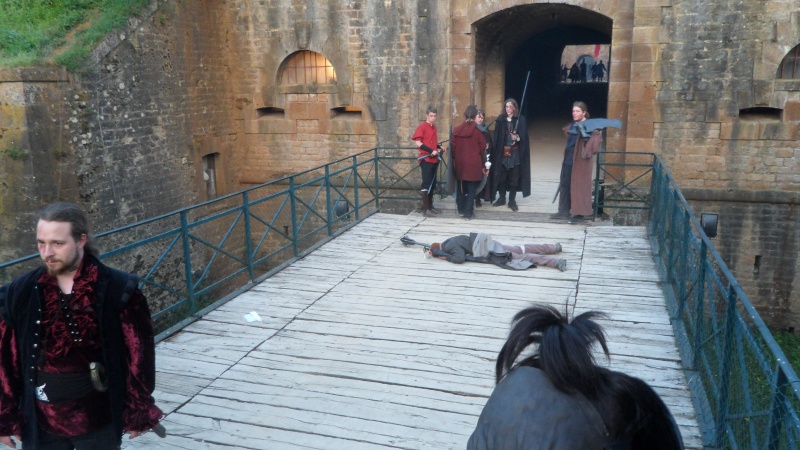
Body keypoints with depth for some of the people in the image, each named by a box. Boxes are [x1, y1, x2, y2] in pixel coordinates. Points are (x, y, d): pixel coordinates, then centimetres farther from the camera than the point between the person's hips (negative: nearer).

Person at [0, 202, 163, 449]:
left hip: (98, 420, -2)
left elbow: (137, 353, -8)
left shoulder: (116, 289, -14)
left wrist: (138, 410, -3)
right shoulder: (20, 293, -6)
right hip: (41, 425, 2)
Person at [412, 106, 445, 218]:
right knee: (426, 183, -7)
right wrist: (431, 151, -20)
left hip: (434, 159, 8)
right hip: (426, 159, -8)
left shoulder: (434, 127, 14)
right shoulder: (422, 127, -9)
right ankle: (425, 208, -3)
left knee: (432, 183, 12)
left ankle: (430, 206, 21)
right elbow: (417, 142, -17)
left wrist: (439, 147, 7)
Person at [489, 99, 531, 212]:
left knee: (514, 178, 4)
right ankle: (501, 198, 21)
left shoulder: (521, 120, 1)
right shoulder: (500, 119, 5)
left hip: (515, 154, -1)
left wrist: (517, 137, -24)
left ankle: (512, 201, 12)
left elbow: (524, 136, -2)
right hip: (502, 153, 1)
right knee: (501, 177, 6)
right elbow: (496, 137, 3)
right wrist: (495, 152, -3)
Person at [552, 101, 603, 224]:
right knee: (564, 184, 11)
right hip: (568, 158, 8)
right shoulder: (572, 125, 11)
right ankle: (564, 211, 21)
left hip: (580, 160, -8)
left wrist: (588, 150, -39)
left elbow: (598, 137, -25)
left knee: (579, 186, -2)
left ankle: (579, 213, 5)